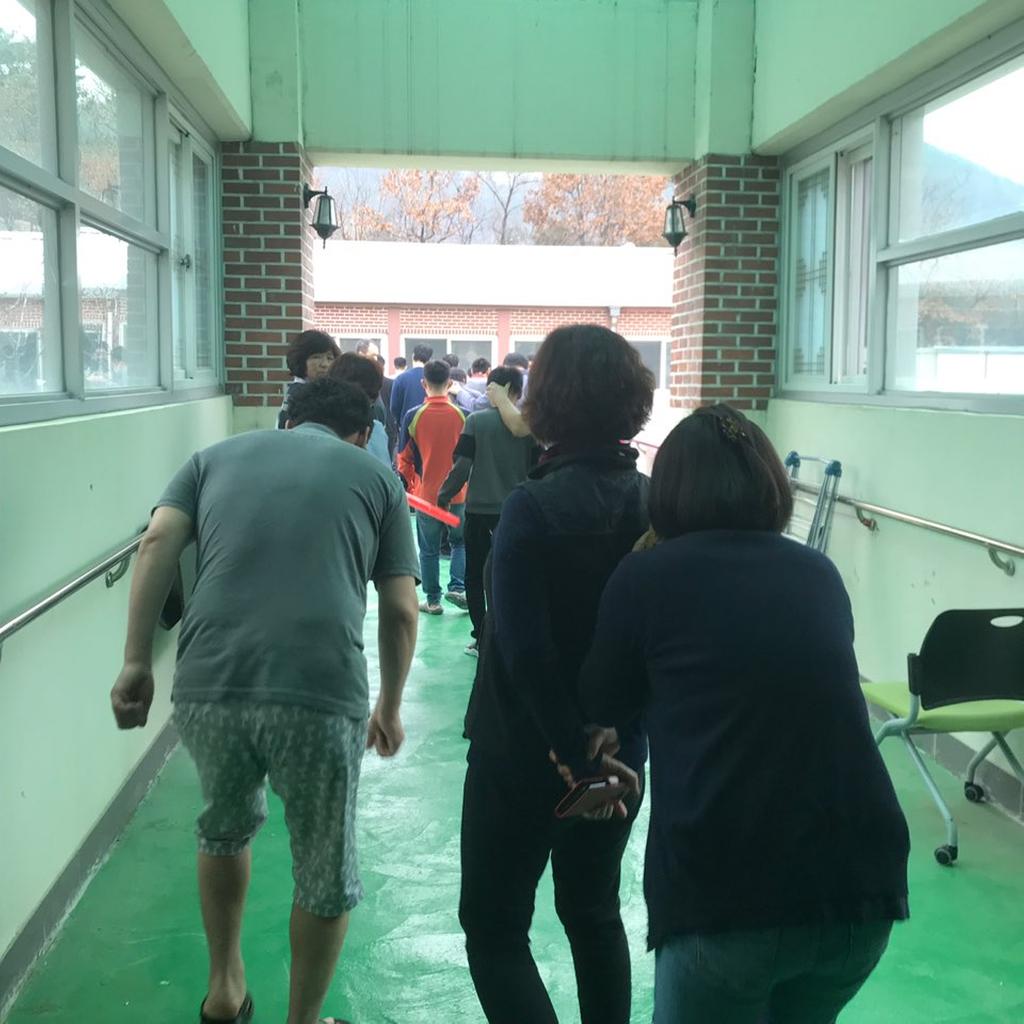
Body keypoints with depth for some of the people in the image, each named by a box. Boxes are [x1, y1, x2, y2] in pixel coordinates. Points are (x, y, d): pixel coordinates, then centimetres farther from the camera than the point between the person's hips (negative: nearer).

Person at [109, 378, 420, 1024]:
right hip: (320, 696, -3)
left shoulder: (217, 456, 22)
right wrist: (390, 708, 24)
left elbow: (158, 544, 5)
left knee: (227, 829, 33)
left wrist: (137, 662, 5)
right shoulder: (376, 476, 18)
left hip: (208, 688, 3)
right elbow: (401, 612, 12)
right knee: (327, 875, 20)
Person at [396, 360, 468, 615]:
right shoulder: (461, 415, -6)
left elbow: (405, 459, -2)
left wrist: (406, 488, 12)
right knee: (460, 542, 19)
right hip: (458, 493, 1)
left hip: (426, 494, 0)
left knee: (429, 550, 12)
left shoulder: (413, 416, -8)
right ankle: (457, 587, 4)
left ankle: (433, 600, 16)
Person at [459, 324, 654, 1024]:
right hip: (618, 756, 6)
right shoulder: (657, 505, -3)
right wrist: (608, 740, -6)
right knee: (594, 913, 24)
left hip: (523, 755, -5)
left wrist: (577, 751, -16)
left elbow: (526, 652, -24)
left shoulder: (532, 508, -20)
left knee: (495, 928, 9)